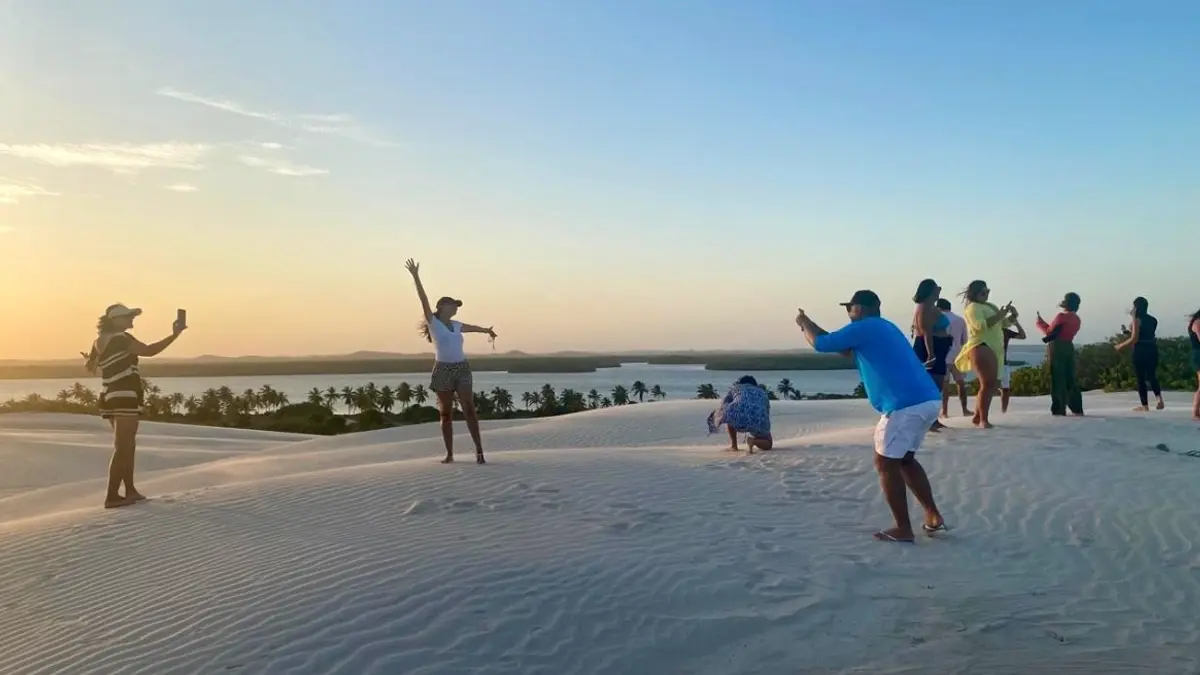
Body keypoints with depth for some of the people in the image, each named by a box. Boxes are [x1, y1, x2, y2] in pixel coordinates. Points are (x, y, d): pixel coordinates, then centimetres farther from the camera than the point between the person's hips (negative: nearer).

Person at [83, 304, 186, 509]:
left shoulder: (100, 341, 12)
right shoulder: (120, 338, -12)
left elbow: (90, 368, 25)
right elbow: (149, 351, -20)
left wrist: (90, 358, 47)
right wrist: (174, 335, -17)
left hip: (111, 398, 9)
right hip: (124, 398, -9)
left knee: (127, 446, 16)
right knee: (123, 448, -6)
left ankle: (130, 490, 21)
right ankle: (112, 496, -6)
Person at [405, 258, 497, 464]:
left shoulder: (456, 325, 14)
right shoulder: (433, 323, -1)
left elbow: (471, 327, 35)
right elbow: (423, 300, -11)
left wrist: (486, 330, 55)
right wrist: (415, 276, -20)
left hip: (462, 369, 4)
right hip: (443, 370, -4)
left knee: (469, 409, -7)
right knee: (446, 413, 3)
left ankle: (479, 450, -9)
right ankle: (449, 453, 12)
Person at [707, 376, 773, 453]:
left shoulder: (736, 388, 30)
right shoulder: (763, 392, 36)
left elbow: (722, 408, 31)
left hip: (739, 416, -1)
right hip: (759, 422, 2)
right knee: (768, 445, 27)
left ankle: (733, 445, 27)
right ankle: (753, 441, -5)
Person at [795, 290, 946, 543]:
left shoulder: (862, 327, -3)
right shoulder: (883, 327, 26)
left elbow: (821, 344, 2)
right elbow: (845, 348, 38)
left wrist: (804, 325, 21)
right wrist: (810, 325, 38)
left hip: (906, 406, -10)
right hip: (929, 400, 10)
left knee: (886, 464, 3)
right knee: (904, 459, 23)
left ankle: (903, 529, 7)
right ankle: (933, 515, 23)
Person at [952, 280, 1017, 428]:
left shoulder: (990, 306, 21)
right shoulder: (973, 307, -7)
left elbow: (1002, 324, 27)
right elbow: (981, 325, -23)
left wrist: (1011, 316, 9)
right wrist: (999, 315, -21)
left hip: (993, 349, 10)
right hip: (981, 348, -10)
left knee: (992, 384, 13)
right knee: (988, 384, -17)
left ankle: (977, 417, 21)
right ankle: (983, 420, -17)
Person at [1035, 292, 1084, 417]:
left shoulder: (1062, 316, -12)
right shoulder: (1076, 319, 13)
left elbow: (1051, 332, -8)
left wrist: (1040, 322, 9)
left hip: (1057, 348, -8)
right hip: (1069, 347, 8)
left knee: (1057, 378, -4)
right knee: (1070, 378, 12)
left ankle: (1059, 409, -4)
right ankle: (1077, 409, 14)